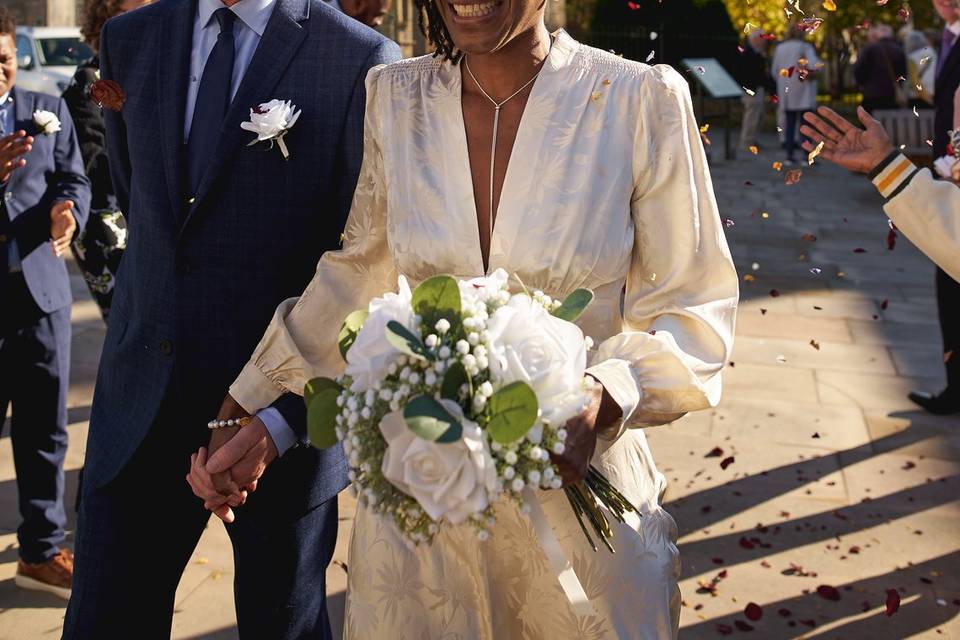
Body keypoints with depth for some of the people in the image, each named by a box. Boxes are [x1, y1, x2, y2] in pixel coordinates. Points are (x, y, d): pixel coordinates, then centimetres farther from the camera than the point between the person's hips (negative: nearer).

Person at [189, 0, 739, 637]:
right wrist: (257, 417, 7)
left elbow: (693, 307, -7)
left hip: (579, 487, -2)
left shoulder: (644, 99, -12)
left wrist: (606, 399, -25)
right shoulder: (394, 96, -3)